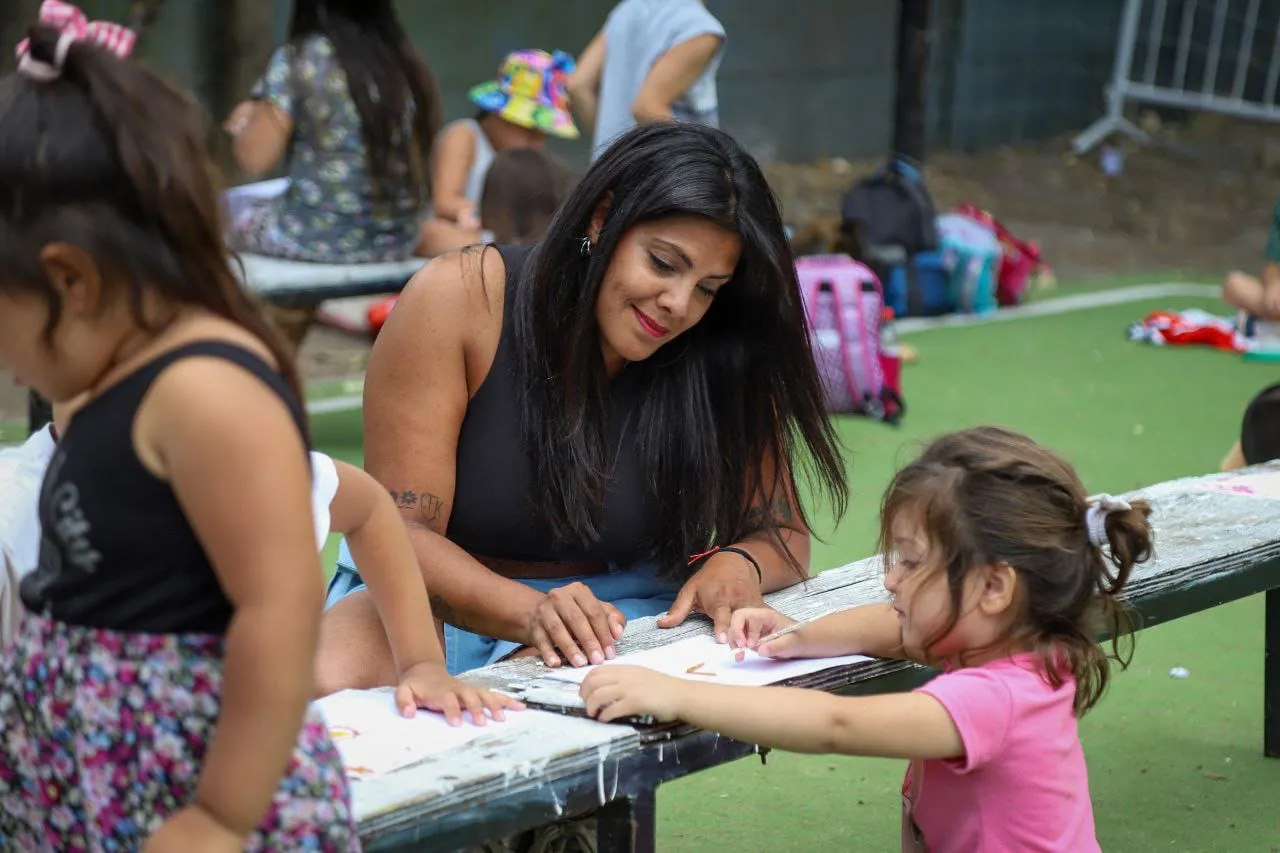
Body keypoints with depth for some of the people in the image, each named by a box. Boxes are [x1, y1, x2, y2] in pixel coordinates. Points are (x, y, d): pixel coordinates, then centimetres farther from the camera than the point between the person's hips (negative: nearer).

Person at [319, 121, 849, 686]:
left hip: (619, 609, 3)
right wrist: (532, 612, -38)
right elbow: (398, 531, -19)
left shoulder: (718, 360, -8)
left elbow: (784, 535, 0)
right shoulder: (458, 299, -15)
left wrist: (739, 564, -26)